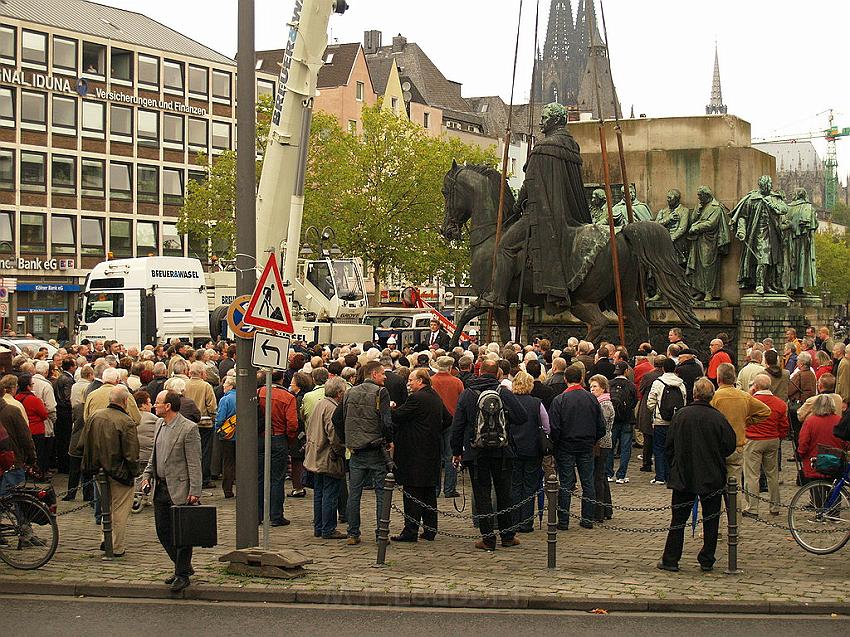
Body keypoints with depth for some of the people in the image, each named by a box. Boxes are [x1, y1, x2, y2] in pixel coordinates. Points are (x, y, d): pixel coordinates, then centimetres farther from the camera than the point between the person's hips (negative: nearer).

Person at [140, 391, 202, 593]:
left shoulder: (188, 428, -14)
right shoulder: (160, 424, 10)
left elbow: (194, 462, -15)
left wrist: (194, 491, -17)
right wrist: (147, 474, 10)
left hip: (179, 489, -8)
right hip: (160, 488, 8)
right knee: (163, 532, 13)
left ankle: (182, 575, 10)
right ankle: (183, 567, 27)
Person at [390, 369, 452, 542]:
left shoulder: (416, 398, -15)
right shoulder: (436, 398, 12)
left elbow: (397, 416, -14)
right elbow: (448, 420, 19)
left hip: (415, 452, -8)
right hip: (432, 450, 8)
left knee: (412, 491, -5)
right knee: (429, 491, 12)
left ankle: (411, 530, -5)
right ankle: (430, 529, 16)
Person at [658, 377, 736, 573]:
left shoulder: (680, 415, -6)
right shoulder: (718, 418, -10)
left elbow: (669, 446, -1)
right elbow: (729, 445, -5)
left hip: (683, 476, 1)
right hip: (712, 477, -1)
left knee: (678, 519, 7)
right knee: (710, 520, 10)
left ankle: (670, 560, 8)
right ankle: (707, 561, 13)